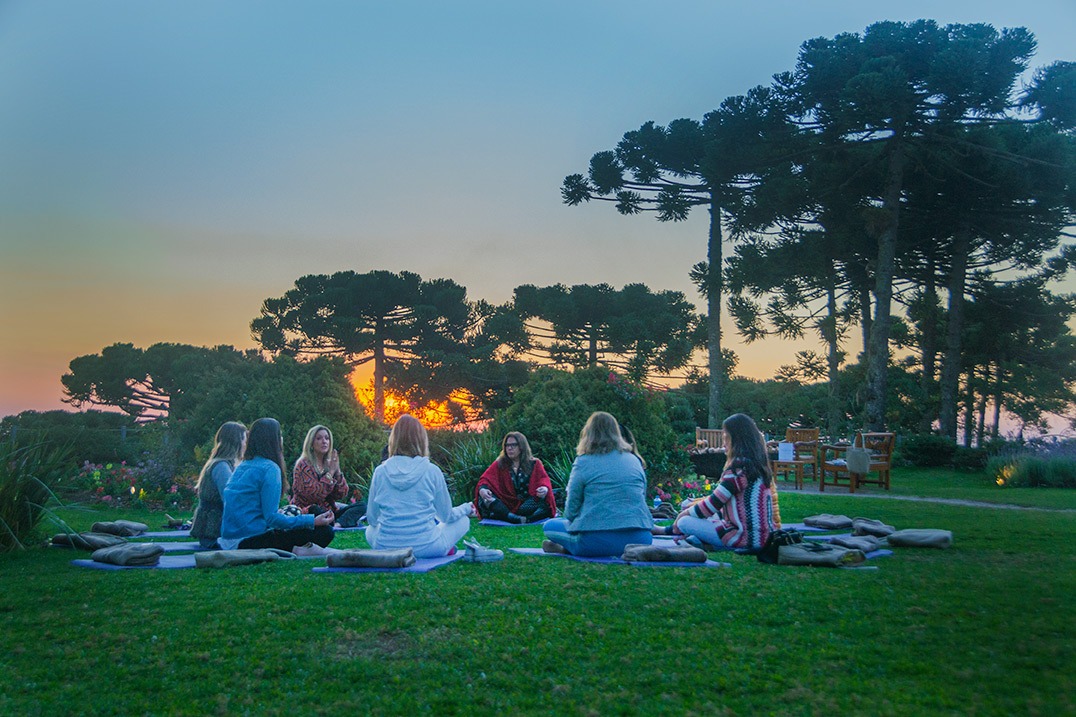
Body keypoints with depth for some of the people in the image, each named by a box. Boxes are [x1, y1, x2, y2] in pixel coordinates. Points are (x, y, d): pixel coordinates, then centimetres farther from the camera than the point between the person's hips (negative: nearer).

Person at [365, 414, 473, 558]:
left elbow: (371, 518, 6)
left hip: (385, 547, 1)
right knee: (463, 521, 22)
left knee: (370, 530, 35)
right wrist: (466, 508, 24)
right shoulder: (432, 471, -8)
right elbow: (447, 516, 3)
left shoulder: (380, 472, -3)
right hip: (425, 547, -1)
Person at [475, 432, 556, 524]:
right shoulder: (499, 464, 11)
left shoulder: (534, 464, 11)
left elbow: (544, 479, -1)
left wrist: (544, 488, -27)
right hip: (505, 504, 0)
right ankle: (518, 519, -47)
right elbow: (485, 479, -1)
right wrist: (482, 489, -26)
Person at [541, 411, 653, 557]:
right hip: (640, 540, 3)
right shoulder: (635, 460, 13)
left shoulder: (583, 462, 1)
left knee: (550, 526, 19)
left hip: (597, 541, -3)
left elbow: (572, 508, 3)